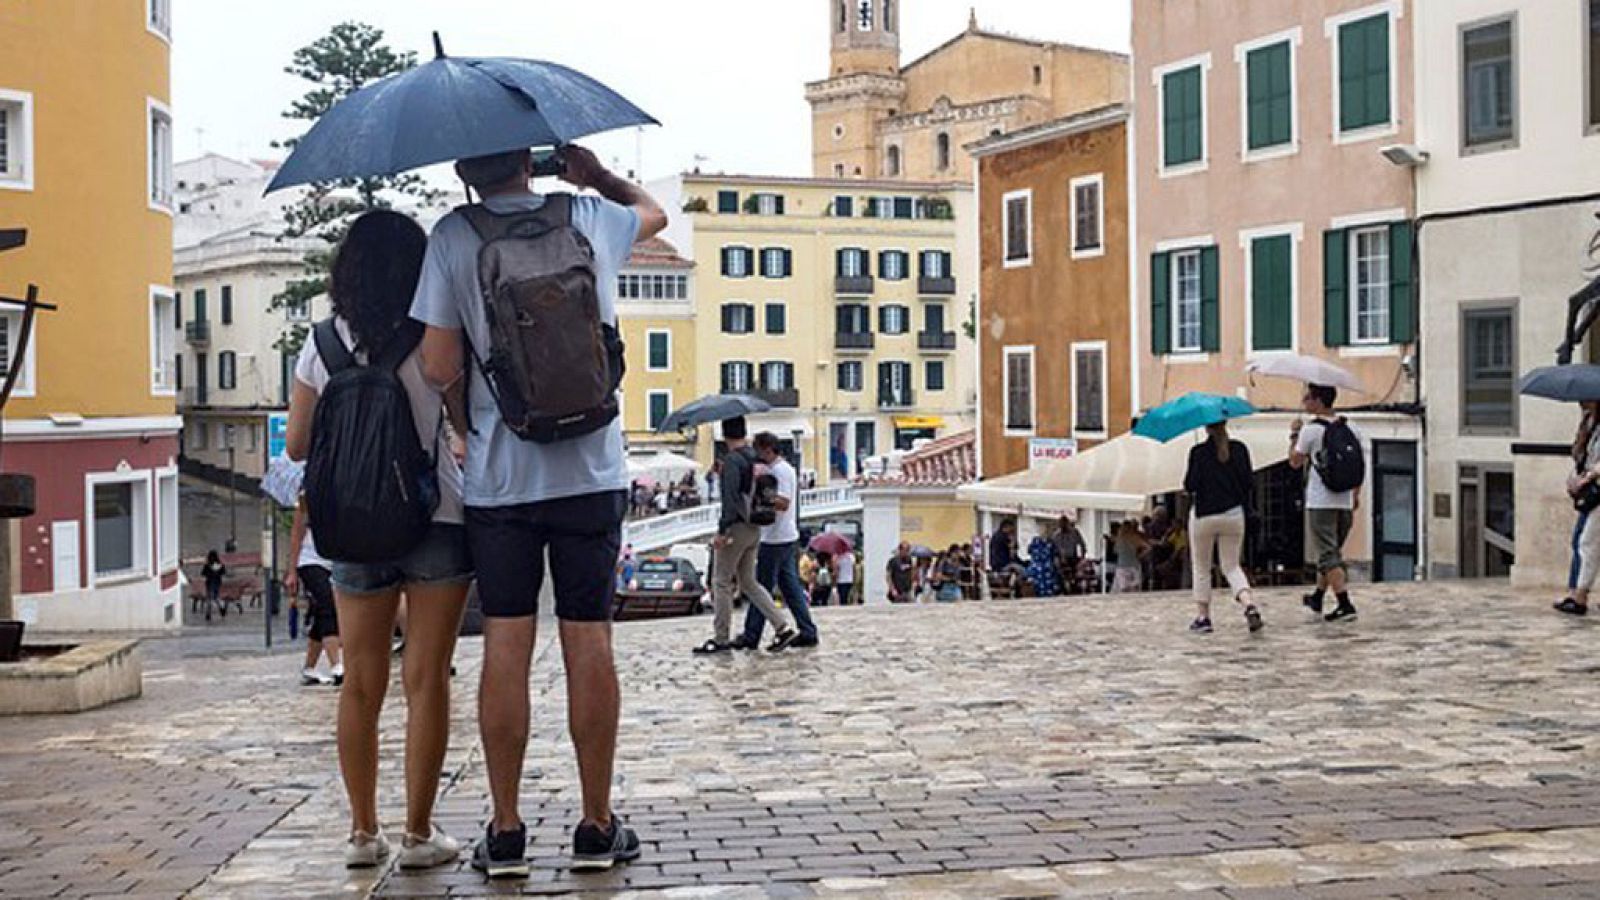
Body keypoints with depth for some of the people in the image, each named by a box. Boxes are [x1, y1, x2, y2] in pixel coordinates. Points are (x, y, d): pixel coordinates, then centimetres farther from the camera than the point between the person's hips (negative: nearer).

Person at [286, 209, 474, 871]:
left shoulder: (321, 347, 1)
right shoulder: (433, 341, -7)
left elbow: (297, 445, 7)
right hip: (436, 519, -3)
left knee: (361, 684, 11)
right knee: (426, 680, 1)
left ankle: (363, 830, 16)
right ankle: (419, 833, 4)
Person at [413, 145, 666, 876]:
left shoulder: (453, 237, -4)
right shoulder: (589, 219, 3)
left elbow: (439, 368, -7)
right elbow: (652, 212, 26)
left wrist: (466, 425, 10)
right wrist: (591, 172, 38)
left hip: (499, 478, -1)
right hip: (589, 469, 1)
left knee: (505, 645, 3)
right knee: (588, 639, 4)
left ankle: (506, 833, 7)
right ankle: (596, 827, 10)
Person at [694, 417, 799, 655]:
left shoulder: (731, 460, -14)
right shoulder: (755, 458, 11)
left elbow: (730, 497, -22)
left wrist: (722, 531, -21)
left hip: (737, 526, -8)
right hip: (755, 527, 8)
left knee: (721, 582, 2)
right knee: (748, 582, 15)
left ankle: (720, 639, 5)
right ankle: (784, 626, 8)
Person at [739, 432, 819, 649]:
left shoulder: (780, 470, -15)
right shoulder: (783, 468, 16)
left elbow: (783, 503, -24)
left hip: (776, 540, -10)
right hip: (787, 537, 10)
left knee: (761, 588, -3)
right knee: (791, 586, 11)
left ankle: (751, 636, 2)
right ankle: (808, 632, 11)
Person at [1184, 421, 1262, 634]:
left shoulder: (1198, 452, -9)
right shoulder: (1239, 448, 0)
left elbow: (1190, 486, -10)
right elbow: (1250, 483, 1)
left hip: (1204, 515, -3)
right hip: (1234, 514, 3)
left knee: (1201, 568, 12)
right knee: (1232, 566, 12)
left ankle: (1202, 617, 11)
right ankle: (1249, 604, -12)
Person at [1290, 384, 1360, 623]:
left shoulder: (1311, 431, -11)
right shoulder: (1351, 430, 8)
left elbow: (1295, 462, 1)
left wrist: (1294, 435, 14)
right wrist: (1355, 501, 21)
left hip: (1320, 502, -6)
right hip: (1344, 502, 6)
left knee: (1329, 555, -5)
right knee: (1331, 551, 19)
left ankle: (1345, 605, -13)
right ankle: (1317, 599, 33)